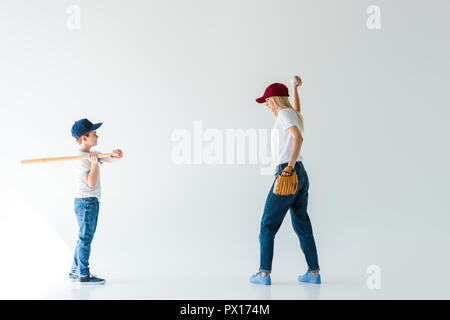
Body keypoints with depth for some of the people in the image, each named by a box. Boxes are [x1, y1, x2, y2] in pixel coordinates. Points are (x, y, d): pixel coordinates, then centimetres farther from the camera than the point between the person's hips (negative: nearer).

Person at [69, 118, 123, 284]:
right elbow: (91, 183, -22)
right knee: (85, 237, -4)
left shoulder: (93, 154, 10)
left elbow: (111, 159, 11)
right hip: (85, 202, -10)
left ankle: (75, 271, 24)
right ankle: (84, 275, 3)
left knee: (85, 237, 15)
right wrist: (94, 163, -29)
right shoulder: (80, 160, -17)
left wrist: (117, 155, -11)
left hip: (92, 202, 10)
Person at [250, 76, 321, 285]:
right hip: (301, 176, 9)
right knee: (302, 225, 11)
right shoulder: (294, 114, 19)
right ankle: (314, 272, 13)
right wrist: (296, 88, 51)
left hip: (288, 175, -9)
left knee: (268, 224, -3)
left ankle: (264, 273, -4)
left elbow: (298, 138, -24)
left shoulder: (284, 113, -7)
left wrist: (289, 167, -27)